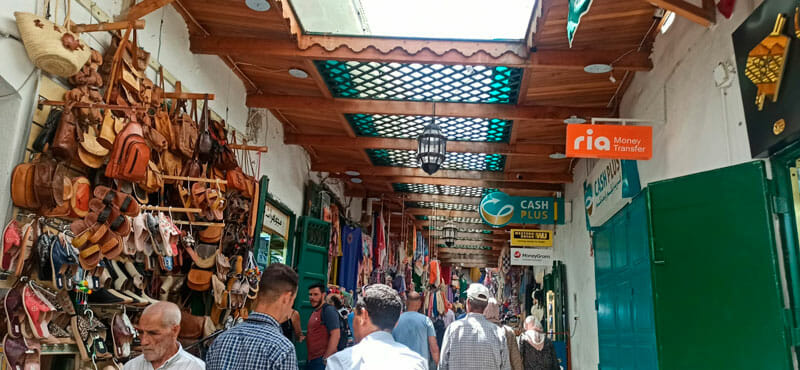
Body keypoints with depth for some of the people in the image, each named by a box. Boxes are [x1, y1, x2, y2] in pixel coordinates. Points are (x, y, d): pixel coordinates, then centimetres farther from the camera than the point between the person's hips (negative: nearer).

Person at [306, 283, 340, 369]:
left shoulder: (328, 310, -11)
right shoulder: (314, 312, 17)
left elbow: (335, 335, -18)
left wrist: (326, 359, -20)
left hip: (322, 360, -9)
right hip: (312, 359, 9)